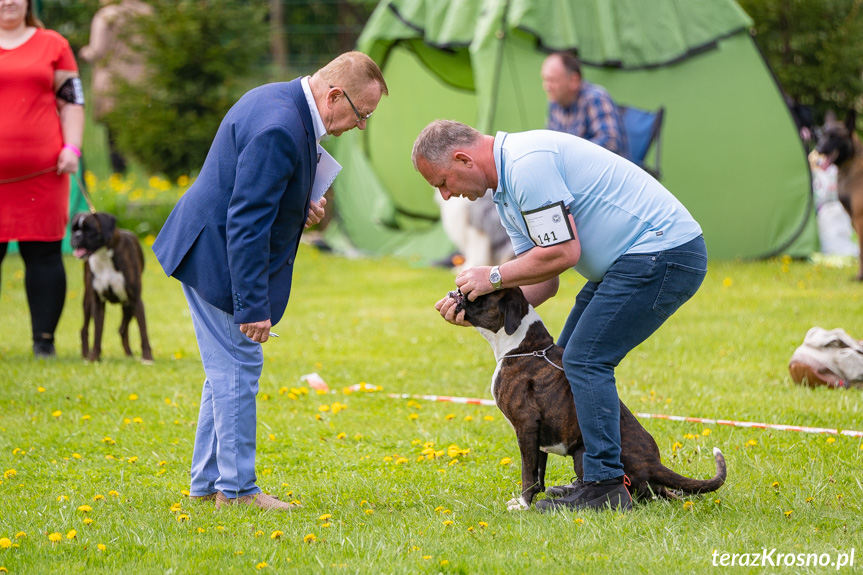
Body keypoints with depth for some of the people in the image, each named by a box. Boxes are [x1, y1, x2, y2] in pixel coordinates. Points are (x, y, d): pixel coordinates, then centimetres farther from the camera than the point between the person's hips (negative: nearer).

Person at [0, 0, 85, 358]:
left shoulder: (53, 45, 11)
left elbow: (72, 100, 9)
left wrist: (71, 148, -3)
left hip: (43, 170, 0)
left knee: (44, 253, 0)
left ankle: (44, 341, 4)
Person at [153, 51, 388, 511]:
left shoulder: (280, 100, 6)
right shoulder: (280, 129, -27)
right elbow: (246, 223, -29)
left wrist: (298, 206, 5)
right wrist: (253, 306, -26)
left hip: (205, 248, 11)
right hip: (219, 260, -11)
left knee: (230, 370, 16)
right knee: (238, 369, -3)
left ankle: (207, 485, 23)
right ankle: (236, 490, 5)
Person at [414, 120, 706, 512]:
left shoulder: (527, 163, -19)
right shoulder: (507, 189, 15)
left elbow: (562, 253, -21)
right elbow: (544, 280, 14)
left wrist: (493, 277, -9)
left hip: (663, 254, -11)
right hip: (634, 259, 11)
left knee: (585, 361, -13)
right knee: (566, 360, 12)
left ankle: (605, 487, -12)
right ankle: (597, 479, 16)